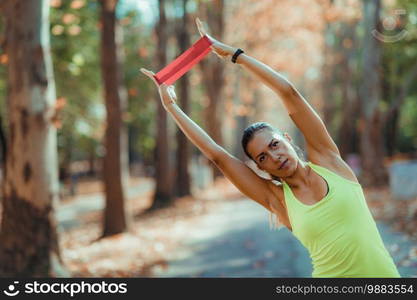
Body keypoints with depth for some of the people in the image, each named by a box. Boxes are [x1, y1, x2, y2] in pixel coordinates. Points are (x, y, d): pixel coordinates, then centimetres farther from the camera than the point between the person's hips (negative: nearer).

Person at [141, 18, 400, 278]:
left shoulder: (326, 160, -2)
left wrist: (234, 53, 0)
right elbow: (216, 153, 0)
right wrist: (171, 105, 5)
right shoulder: (277, 199, 0)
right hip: (329, 273, 1)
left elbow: (288, 92, -5)